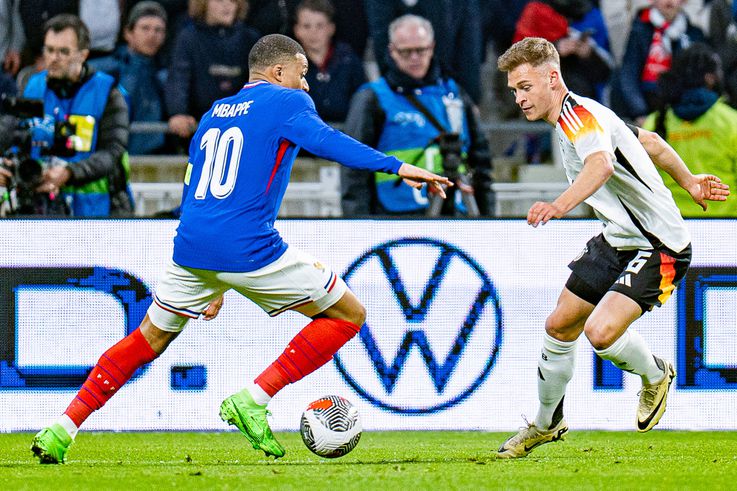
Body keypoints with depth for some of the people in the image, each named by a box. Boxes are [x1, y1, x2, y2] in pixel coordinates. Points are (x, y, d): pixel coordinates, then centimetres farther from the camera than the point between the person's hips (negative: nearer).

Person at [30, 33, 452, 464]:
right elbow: (323, 139, -19)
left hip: (191, 250, 7)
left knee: (150, 339, 25)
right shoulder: (287, 102, 3)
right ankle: (252, 401, -3)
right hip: (248, 248, -7)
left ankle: (61, 431, 14)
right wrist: (395, 166, -27)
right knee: (348, 315, 7)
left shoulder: (213, 113, 25)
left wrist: (213, 283, 36)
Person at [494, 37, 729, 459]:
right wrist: (689, 182, 32)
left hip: (657, 248, -10)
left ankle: (656, 376, 8)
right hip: (617, 241, 10)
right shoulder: (575, 118, 9)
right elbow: (649, 141, 22)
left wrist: (560, 206, -61)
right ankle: (547, 423, 32)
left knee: (601, 331, -25)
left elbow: (601, 165, -46)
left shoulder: (580, 114, -23)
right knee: (560, 327, 11)